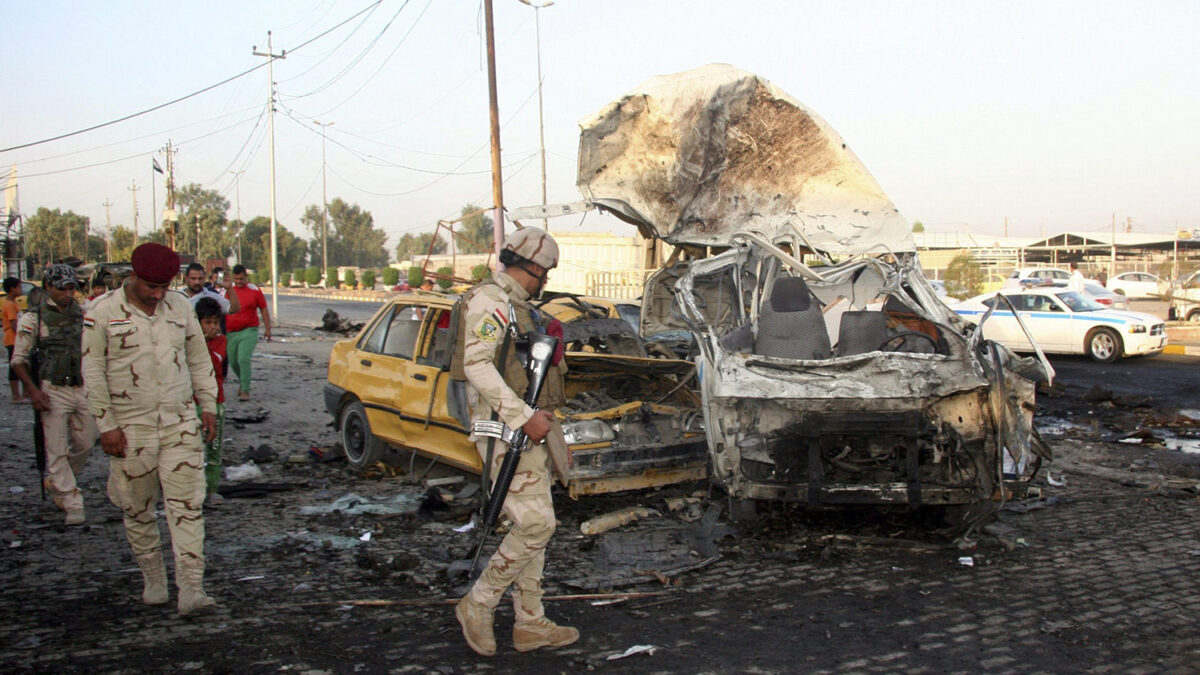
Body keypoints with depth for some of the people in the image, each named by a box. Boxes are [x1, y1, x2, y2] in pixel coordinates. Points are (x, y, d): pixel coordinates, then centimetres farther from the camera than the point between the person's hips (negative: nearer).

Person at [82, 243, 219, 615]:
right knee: (139, 510, 8)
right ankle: (153, 579, 27)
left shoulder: (180, 306, 6)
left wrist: (208, 405, 11)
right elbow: (93, 373, -4)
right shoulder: (103, 313, -5)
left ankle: (191, 588, -7)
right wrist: (107, 425, -7)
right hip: (131, 427, -2)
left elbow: (199, 359, 14)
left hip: (181, 423, 2)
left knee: (187, 504, -6)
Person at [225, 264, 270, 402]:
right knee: (233, 362, 12)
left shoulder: (254, 290, 0)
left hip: (249, 331, -3)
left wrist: (267, 329, 4)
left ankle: (245, 390, -12)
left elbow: (264, 309, 7)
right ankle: (242, 381, 40)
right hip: (230, 332, 3)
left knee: (244, 360, -17)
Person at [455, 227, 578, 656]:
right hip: (505, 432, -11)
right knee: (536, 524, -12)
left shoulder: (516, 306, 20)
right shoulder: (490, 301, -12)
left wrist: (539, 415, 14)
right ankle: (478, 605, 3)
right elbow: (476, 365, -23)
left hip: (525, 429, 11)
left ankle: (531, 623, 19)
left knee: (534, 526, 12)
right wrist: (525, 416, -26)